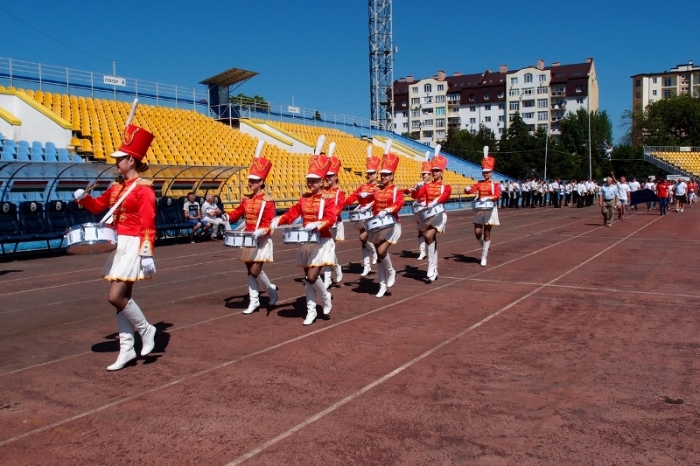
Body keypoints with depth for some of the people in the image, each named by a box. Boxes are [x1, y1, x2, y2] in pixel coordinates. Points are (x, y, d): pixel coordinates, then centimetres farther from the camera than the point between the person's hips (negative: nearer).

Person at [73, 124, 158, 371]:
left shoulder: (143, 188, -13)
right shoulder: (117, 186, 11)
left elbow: (148, 224, -18)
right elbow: (99, 205, 25)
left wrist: (147, 254, -22)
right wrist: (83, 198, 4)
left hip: (133, 246, -9)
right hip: (118, 245, 9)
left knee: (116, 297, -14)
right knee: (122, 297, 10)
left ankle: (146, 330, 9)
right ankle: (126, 349, 18)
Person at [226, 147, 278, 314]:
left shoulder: (267, 201, -13)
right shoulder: (246, 199, 7)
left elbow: (269, 223, -17)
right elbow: (237, 213, 10)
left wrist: (260, 232, -32)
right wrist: (226, 217, -9)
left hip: (261, 240, -7)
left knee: (255, 271, -8)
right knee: (251, 271, 9)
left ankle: (271, 290, 18)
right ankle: (254, 301, 16)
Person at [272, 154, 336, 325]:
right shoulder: (304, 199, 9)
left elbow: (331, 218, -21)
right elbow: (292, 213, 7)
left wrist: (316, 224, -38)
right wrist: (278, 220, -11)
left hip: (321, 242, -6)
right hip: (306, 242, 6)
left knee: (312, 277, -12)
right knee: (307, 278, 8)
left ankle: (326, 298, 16)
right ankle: (311, 311, 18)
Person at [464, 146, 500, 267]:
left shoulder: (495, 184, -2)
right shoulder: (479, 183, 8)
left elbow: (497, 195, -16)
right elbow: (472, 190, -5)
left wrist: (487, 198, -32)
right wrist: (467, 189, -28)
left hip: (490, 209, -3)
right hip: (479, 209, 3)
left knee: (487, 233, 0)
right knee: (477, 232, -1)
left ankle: (484, 257, 7)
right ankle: (486, 246, 31)